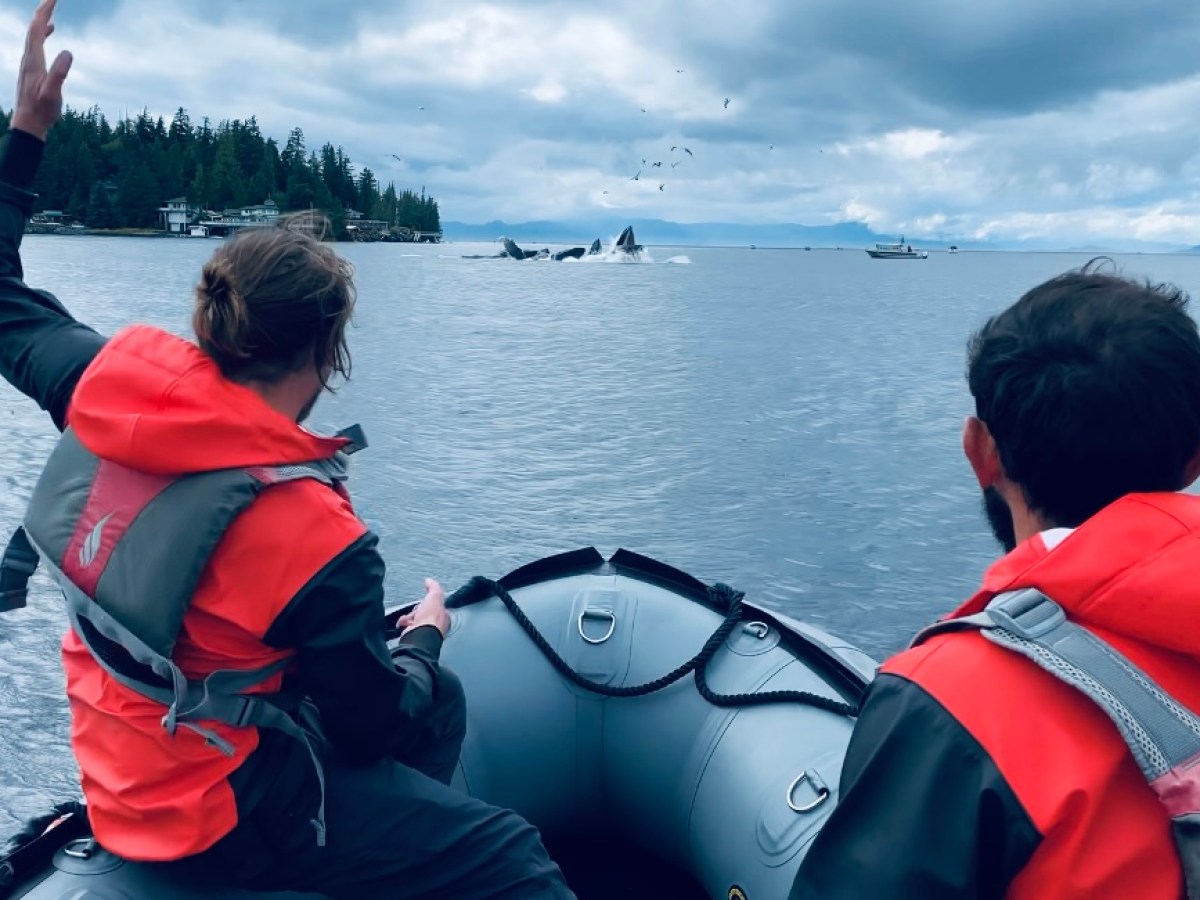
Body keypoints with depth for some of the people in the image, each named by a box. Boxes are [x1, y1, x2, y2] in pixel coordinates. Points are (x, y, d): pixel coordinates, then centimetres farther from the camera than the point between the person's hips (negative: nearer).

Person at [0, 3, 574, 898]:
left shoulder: (112, 381, -14)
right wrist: (425, 635, 2)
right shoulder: (317, 537, -32)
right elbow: (372, 728, -18)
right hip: (219, 814, -8)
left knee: (439, 700, 21)